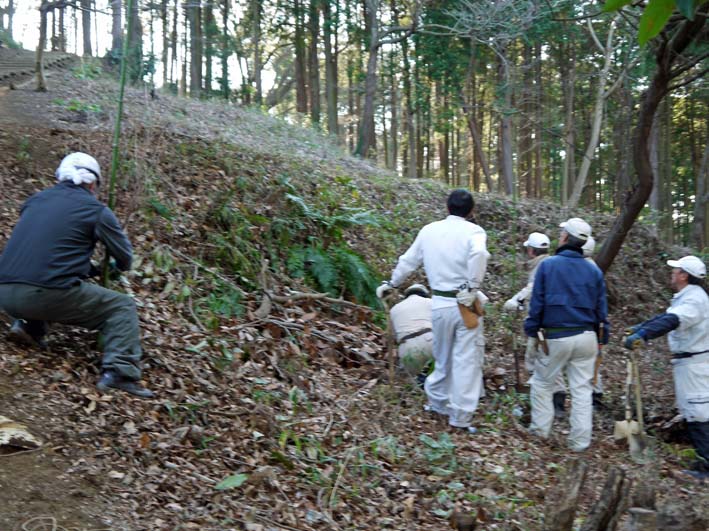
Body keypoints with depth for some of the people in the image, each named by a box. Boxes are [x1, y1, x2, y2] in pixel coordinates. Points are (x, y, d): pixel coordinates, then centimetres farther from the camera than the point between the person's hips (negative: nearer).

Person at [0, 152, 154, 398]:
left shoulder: (35, 200, 20)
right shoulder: (96, 210, 5)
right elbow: (125, 258, 13)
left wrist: (93, 269, 40)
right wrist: (114, 269, 38)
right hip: (49, 295, -6)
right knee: (123, 306, 11)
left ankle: (29, 326, 16)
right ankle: (119, 372, -8)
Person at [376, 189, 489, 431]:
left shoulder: (429, 230, 9)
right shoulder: (473, 231, -5)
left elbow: (408, 261, 19)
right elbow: (478, 254, -28)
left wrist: (391, 284, 33)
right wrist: (472, 287, -20)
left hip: (440, 303, 4)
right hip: (466, 304, -4)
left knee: (443, 357, 21)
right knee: (467, 359, 3)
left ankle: (439, 402, 35)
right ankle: (461, 416, 6)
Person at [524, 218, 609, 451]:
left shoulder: (548, 265, -5)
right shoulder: (594, 271, 6)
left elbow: (537, 302, -4)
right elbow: (601, 309, 9)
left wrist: (532, 331, 5)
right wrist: (601, 339, 15)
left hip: (556, 337, -3)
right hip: (587, 337, 3)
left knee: (542, 383, 15)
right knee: (582, 389, 7)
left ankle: (541, 429, 18)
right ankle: (580, 441, 9)